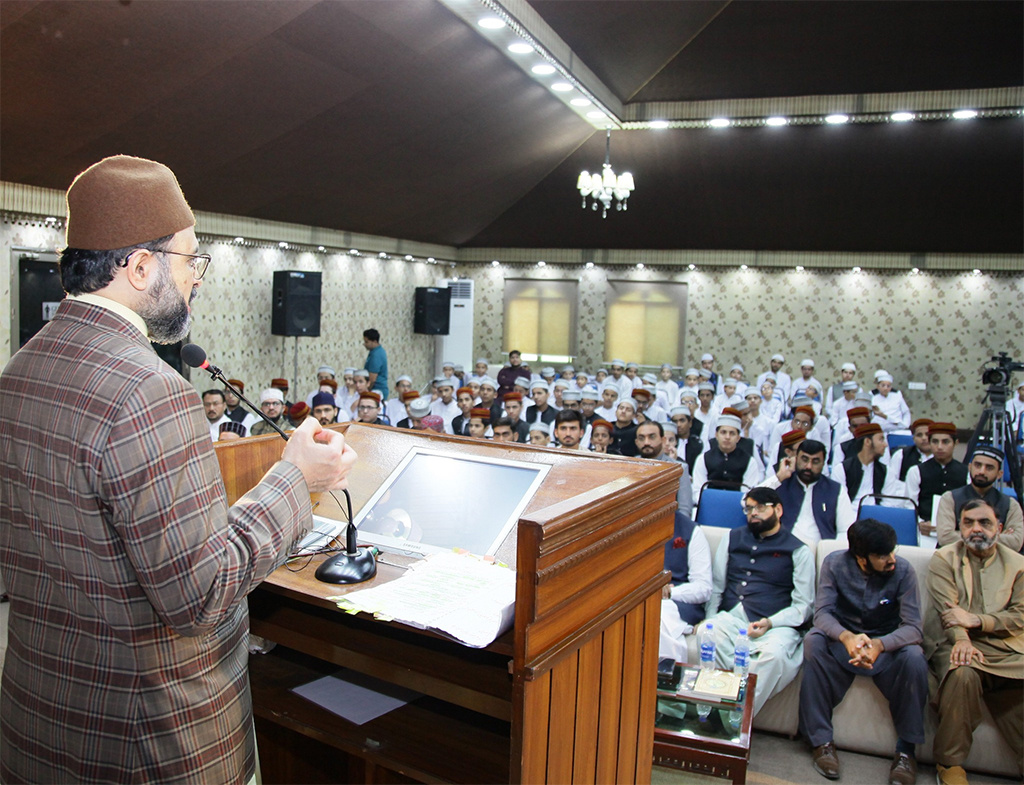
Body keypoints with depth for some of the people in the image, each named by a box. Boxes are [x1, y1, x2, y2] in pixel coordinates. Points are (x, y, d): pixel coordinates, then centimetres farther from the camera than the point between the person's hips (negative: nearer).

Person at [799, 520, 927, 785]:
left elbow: (914, 626, -19)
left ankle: (906, 750, -14)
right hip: (843, 641, 0)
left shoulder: (902, 570, -14)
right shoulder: (834, 563, -12)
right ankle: (821, 740, -21)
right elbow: (822, 612, -18)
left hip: (886, 645, 0)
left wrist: (879, 645, -40)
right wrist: (846, 637, -42)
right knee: (812, 641, -31)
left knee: (914, 657, -32)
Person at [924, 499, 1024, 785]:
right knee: (963, 674, -33)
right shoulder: (943, 559, 8)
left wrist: (975, 620, -14)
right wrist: (961, 640, -26)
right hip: (958, 644, -2)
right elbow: (947, 607, -7)